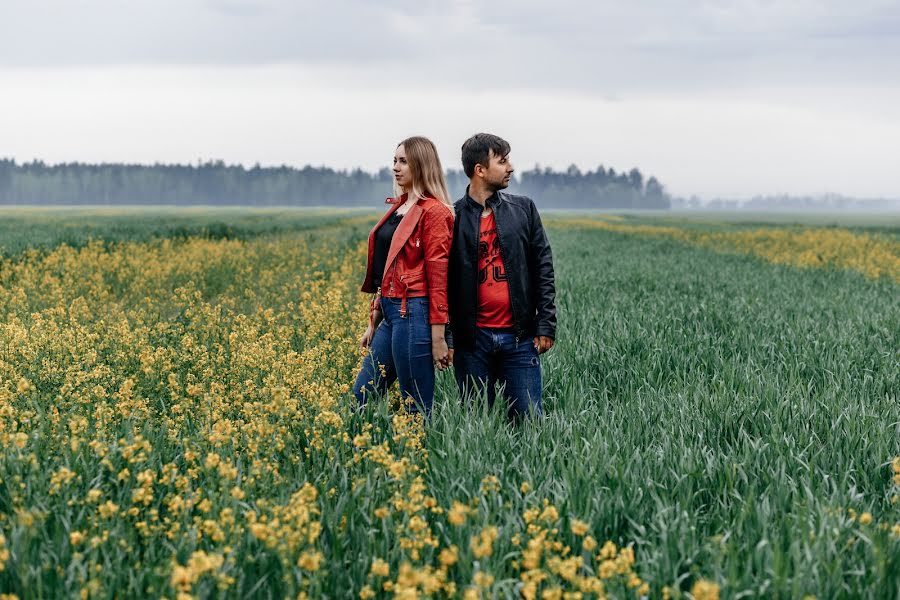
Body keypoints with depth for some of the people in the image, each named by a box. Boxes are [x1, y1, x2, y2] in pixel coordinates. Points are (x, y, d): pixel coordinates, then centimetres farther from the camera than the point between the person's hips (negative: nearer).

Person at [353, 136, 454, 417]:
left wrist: (438, 337, -16)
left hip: (414, 313, -9)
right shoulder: (397, 207, 15)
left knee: (416, 408, -1)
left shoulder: (433, 212, -9)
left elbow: (438, 274, -13)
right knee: (361, 398, 9)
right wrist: (373, 323, 19)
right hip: (390, 314, 9)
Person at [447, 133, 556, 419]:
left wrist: (546, 325, 0)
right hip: (473, 338, -1)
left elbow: (543, 267, 7)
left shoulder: (523, 209, 7)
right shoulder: (453, 218, 1)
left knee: (529, 418, 1)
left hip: (519, 336, 1)